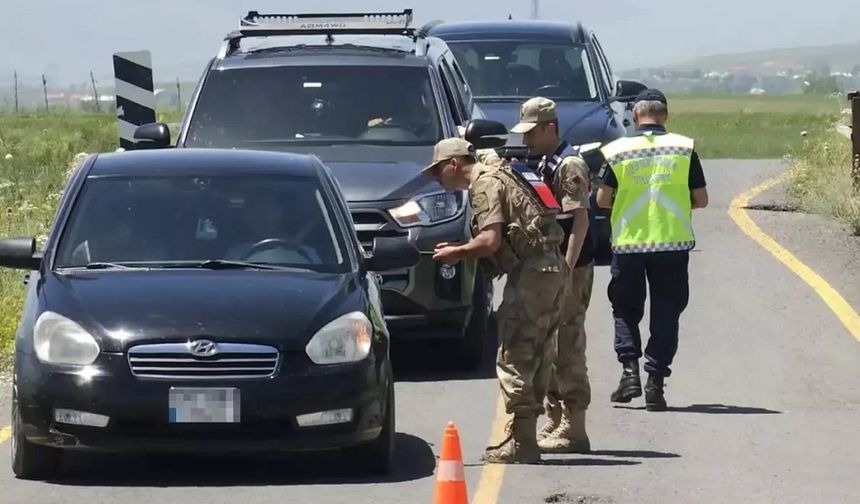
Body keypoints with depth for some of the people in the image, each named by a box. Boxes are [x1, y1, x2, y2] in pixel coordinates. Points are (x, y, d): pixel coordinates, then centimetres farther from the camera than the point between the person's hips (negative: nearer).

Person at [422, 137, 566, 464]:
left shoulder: (484, 184, -8)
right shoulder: (497, 177, 23)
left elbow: (490, 240, -19)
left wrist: (456, 253, -3)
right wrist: (461, 252, 16)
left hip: (530, 272, -10)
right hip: (549, 268, 10)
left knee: (514, 358, -7)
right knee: (534, 358, 12)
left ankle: (521, 443, -8)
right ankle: (524, 440, 15)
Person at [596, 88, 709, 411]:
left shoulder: (617, 150, -2)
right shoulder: (684, 149, 0)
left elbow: (602, 199, -2)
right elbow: (701, 200, 2)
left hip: (628, 242, 0)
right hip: (673, 242, 0)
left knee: (626, 310, 15)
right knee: (665, 312, 7)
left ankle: (629, 369, -2)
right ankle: (656, 380, 0)